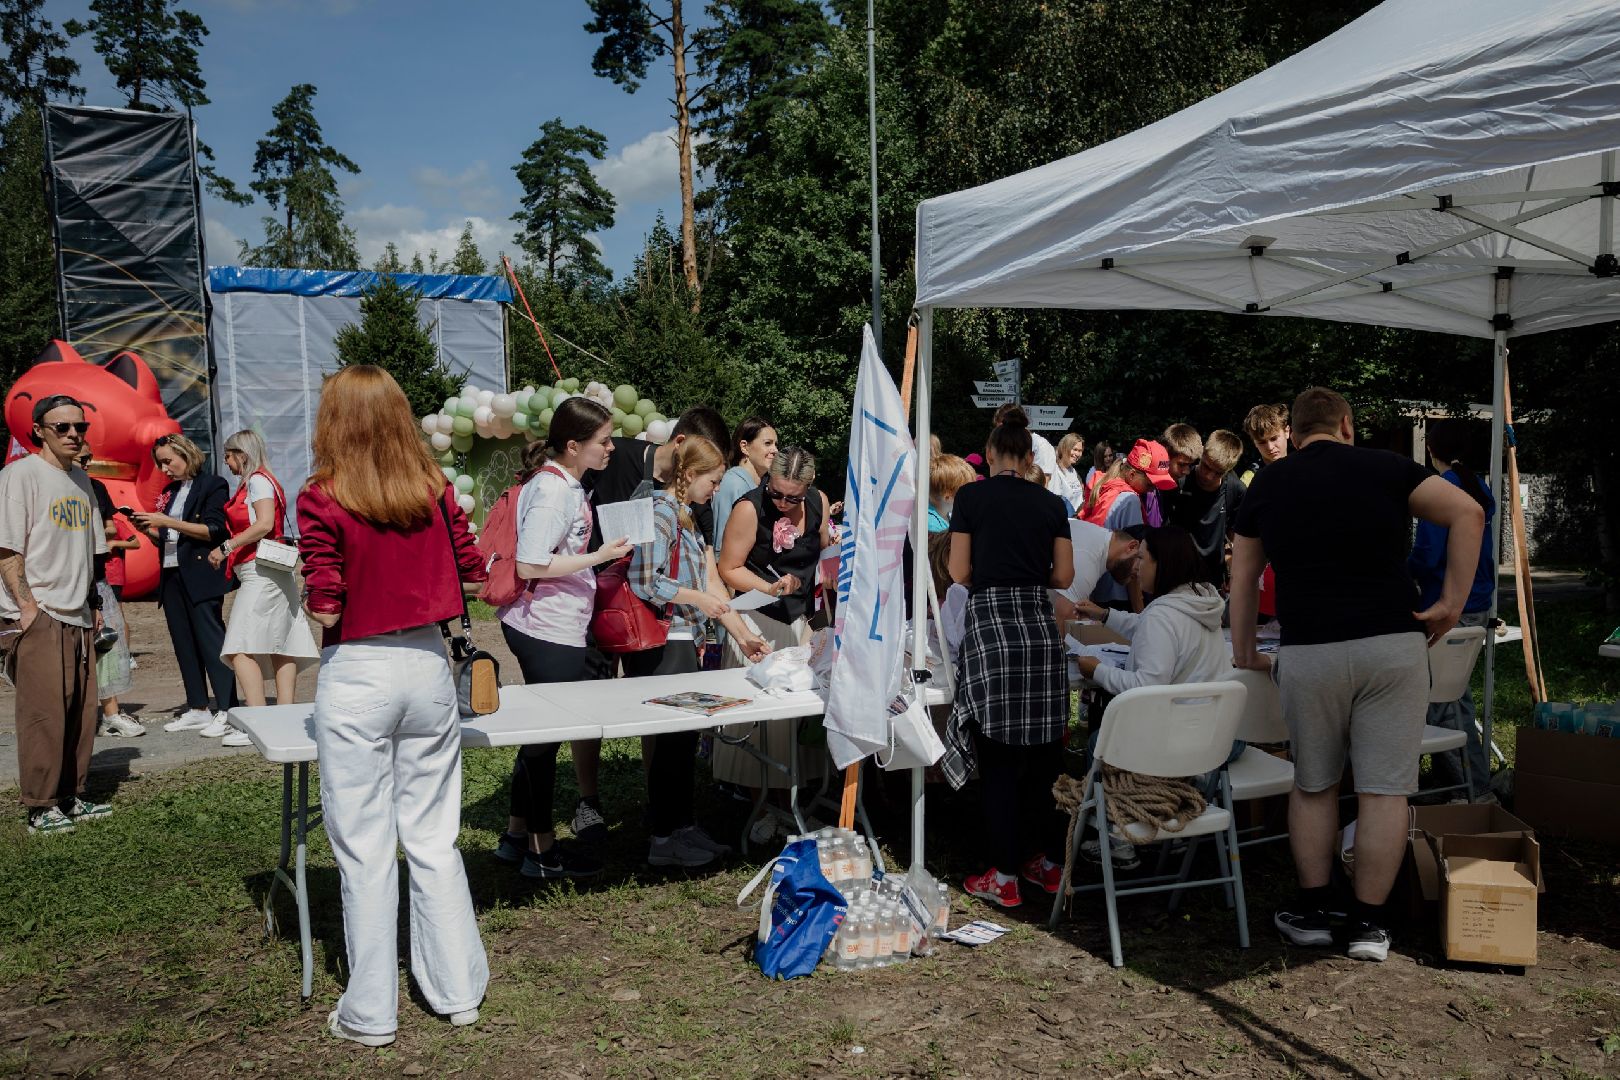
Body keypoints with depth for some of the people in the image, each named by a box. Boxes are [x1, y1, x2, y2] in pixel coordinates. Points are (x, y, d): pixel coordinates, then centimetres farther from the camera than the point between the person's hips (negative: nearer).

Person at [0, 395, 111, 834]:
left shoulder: (81, 480, 16)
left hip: (77, 617, 7)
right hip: (38, 618, -7)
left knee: (81, 712, 9)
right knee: (44, 712, -6)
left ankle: (70, 797, 20)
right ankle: (40, 808, 3)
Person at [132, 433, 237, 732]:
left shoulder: (212, 485, -3)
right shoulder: (169, 491, 18)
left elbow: (214, 531, -14)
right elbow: (165, 540, 22)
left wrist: (167, 522, -16)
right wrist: (148, 530, 2)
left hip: (201, 576, -7)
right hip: (171, 576, 8)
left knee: (211, 641, -9)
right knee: (184, 644, 7)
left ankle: (226, 711, -9)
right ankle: (198, 709, 13)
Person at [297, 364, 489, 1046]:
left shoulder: (322, 498, -10)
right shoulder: (435, 490, 0)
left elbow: (324, 609, -12)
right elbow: (472, 577, 7)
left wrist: (313, 589, 8)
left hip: (356, 675, -3)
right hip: (427, 666, 4)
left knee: (364, 848, 6)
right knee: (434, 837, 14)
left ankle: (370, 1013, 17)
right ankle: (457, 990, 22)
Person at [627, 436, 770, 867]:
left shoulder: (689, 520, 19)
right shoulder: (660, 511, -12)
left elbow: (712, 585, 17)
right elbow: (645, 581, -20)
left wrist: (744, 635, 13)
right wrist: (697, 598, -11)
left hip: (684, 641, 9)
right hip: (660, 642, -9)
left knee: (684, 736, 13)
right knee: (674, 737, -3)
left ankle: (681, 826, 22)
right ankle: (663, 837, 7)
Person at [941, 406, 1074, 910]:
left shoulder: (972, 496, 0)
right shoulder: (1051, 504, 9)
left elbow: (959, 573, 1)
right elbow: (1064, 576, 9)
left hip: (991, 628, -3)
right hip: (1041, 628, 4)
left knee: (999, 758, 1)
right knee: (1042, 754, 13)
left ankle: (1004, 876, 6)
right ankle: (1048, 863, 21)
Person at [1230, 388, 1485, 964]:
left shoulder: (1268, 483, 10)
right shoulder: (1383, 466, 6)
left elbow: (1243, 577, 15)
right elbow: (1467, 513, -5)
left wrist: (1244, 651, 25)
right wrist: (1452, 603, -1)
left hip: (1309, 652, 1)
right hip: (1393, 644, -1)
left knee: (1313, 785, 16)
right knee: (1384, 788, 6)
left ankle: (1311, 911, 20)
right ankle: (1369, 922, 11)